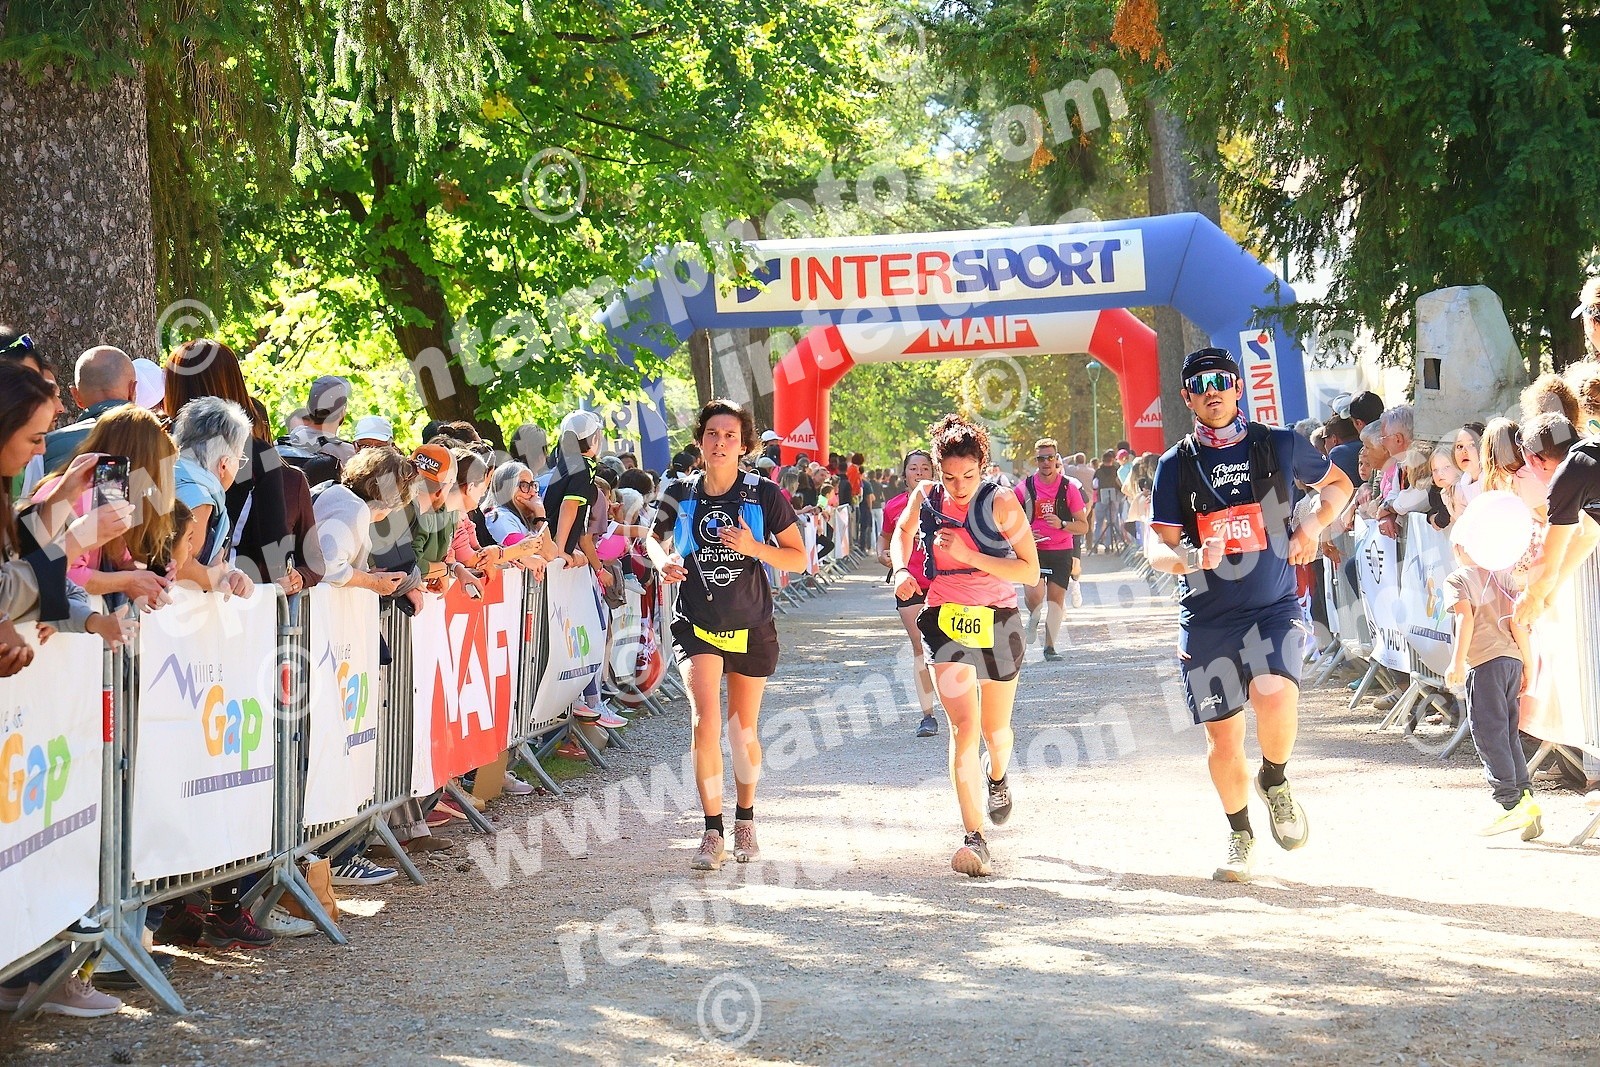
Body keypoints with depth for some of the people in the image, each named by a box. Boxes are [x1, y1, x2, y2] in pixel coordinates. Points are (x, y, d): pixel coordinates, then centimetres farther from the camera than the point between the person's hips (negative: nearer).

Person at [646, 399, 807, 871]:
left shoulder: (764, 495, -7)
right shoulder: (681, 495, -2)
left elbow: (799, 558, -5)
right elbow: (654, 538, 16)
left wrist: (755, 547, -22)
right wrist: (663, 561, -6)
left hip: (751, 624, 0)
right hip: (696, 622, 0)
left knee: (743, 730, 12)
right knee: (705, 718, -18)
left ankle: (745, 821, 35)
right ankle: (712, 832, -13)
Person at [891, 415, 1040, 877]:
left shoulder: (1001, 504, -13)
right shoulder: (925, 497, -6)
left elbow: (1030, 571, -16)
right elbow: (904, 530, 19)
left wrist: (969, 556, -25)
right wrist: (901, 569, 0)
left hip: (998, 622, 0)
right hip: (945, 622, 0)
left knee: (995, 729, 17)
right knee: (963, 726, -17)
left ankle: (997, 776, 56)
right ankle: (974, 839, -21)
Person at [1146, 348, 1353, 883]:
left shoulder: (1279, 445, 3)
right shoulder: (1176, 465, 3)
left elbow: (1337, 485, 20)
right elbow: (1157, 546, 0)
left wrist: (1312, 525, 1)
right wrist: (1189, 559, -23)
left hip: (1274, 608, -1)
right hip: (1207, 619, 2)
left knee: (1274, 694, -28)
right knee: (1222, 735, 4)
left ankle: (1275, 783, 3)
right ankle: (1240, 835, 27)